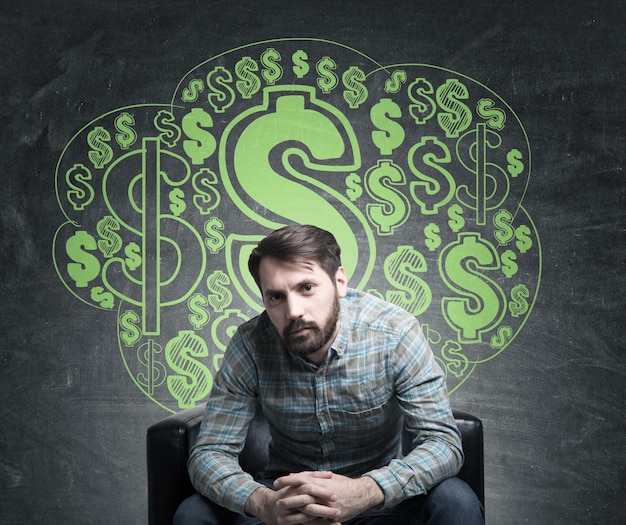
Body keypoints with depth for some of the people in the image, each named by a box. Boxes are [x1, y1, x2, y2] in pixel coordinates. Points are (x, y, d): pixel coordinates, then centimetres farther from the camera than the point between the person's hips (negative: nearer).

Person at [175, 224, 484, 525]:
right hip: (285, 492, 1)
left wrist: (364, 491, -40)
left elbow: (443, 442, -21)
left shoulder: (395, 333, -18)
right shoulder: (250, 344, -15)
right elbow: (209, 454, -14)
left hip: (376, 492, -1)